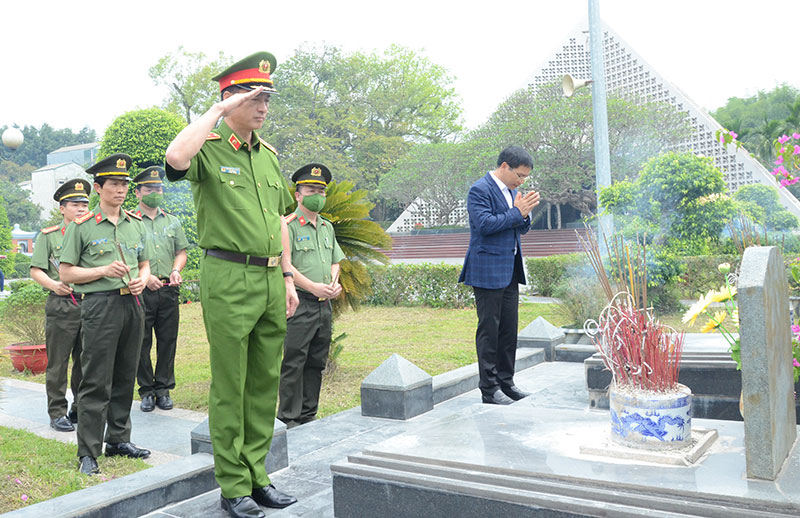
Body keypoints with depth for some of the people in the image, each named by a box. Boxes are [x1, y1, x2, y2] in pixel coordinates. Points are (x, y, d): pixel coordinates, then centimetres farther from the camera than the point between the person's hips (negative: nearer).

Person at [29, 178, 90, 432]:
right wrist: (54, 285, -17)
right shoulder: (48, 236, 3)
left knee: (86, 361, 9)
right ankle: (57, 413, 11)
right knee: (58, 363, 1)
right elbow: (36, 271, 0)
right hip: (61, 306, -3)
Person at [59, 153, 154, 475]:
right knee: (96, 382, -5)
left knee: (125, 377, 12)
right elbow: (66, 272, -2)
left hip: (132, 304, 5)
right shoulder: (82, 226, -2)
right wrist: (103, 271, -15)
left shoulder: (136, 224, 13)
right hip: (100, 304, -5)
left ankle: (118, 439, 25)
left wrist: (142, 280, -2)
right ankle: (88, 453, 4)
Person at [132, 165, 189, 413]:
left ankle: (163, 389, 16)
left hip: (168, 290, 3)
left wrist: (176, 270, -3)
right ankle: (146, 391, 14)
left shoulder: (172, 222, 15)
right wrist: (144, 276, -14)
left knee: (167, 341, 6)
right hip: (141, 291, -3)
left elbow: (181, 252, 16)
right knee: (142, 342, 3)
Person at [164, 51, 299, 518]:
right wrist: (217, 110, -19)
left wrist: (288, 277, 15)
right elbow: (176, 158, -30)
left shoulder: (270, 155, 15)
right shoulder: (209, 150, -5)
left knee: (266, 383, 12)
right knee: (230, 387, 2)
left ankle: (257, 475, 25)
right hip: (229, 279, -7)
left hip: (271, 280, 7)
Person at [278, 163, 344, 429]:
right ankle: (289, 419, 5)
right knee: (293, 363, -5)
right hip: (299, 304, -7)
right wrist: (313, 286, -18)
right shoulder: (288, 225, -5)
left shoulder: (327, 227, 18)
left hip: (324, 305, 7)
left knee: (316, 362, 11)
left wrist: (335, 282, 3)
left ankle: (308, 416, 21)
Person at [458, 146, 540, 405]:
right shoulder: (480, 190, -10)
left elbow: (522, 229, 19)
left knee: (509, 328, 11)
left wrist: (525, 213, -2)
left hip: (510, 271, 9)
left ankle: (506, 382, 21)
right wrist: (516, 212, -15)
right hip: (488, 271, -9)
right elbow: (484, 223, -22)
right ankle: (489, 389, 4)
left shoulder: (511, 190, 16)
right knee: (489, 330, -3)